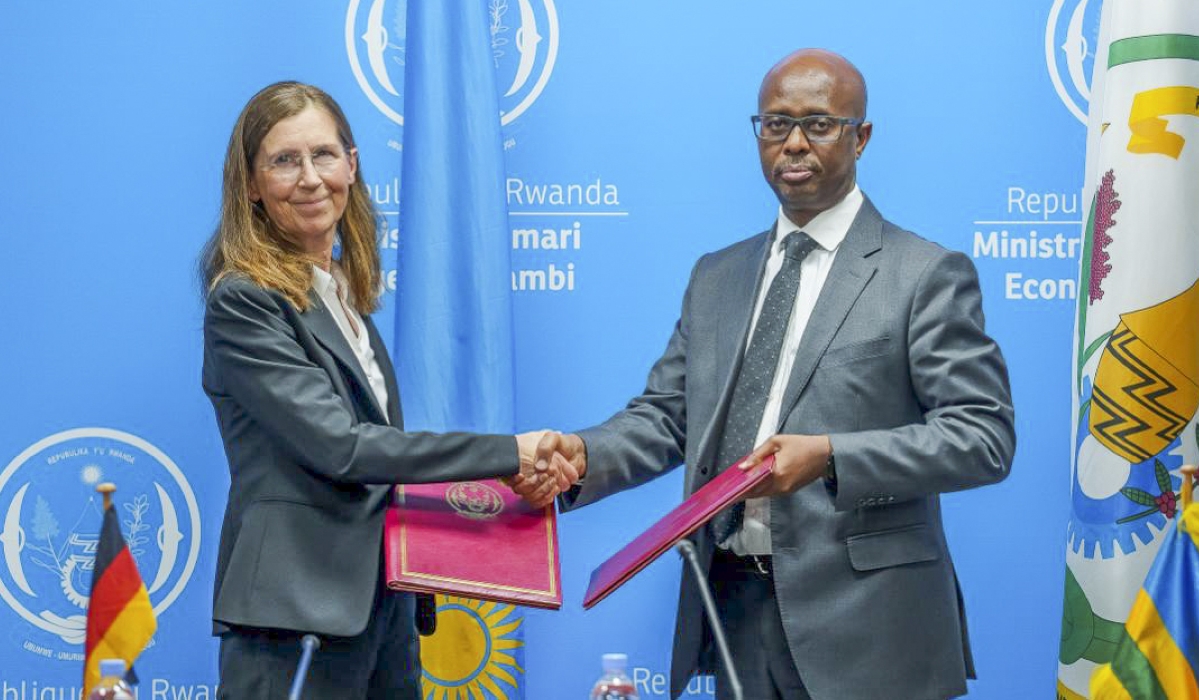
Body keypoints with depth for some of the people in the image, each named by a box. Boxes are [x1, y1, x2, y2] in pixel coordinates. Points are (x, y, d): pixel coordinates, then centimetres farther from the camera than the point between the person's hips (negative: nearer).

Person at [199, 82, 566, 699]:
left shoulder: (345, 290, 16)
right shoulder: (242, 304, -11)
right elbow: (337, 446, -18)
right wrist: (508, 454, -17)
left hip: (381, 600, 8)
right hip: (296, 616, -8)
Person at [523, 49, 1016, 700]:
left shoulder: (927, 274, -3)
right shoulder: (716, 277, 15)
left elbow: (985, 434, -10)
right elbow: (665, 415, 12)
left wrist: (831, 456, -22)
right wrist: (583, 455, -9)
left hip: (858, 622, -5)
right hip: (734, 605, 5)